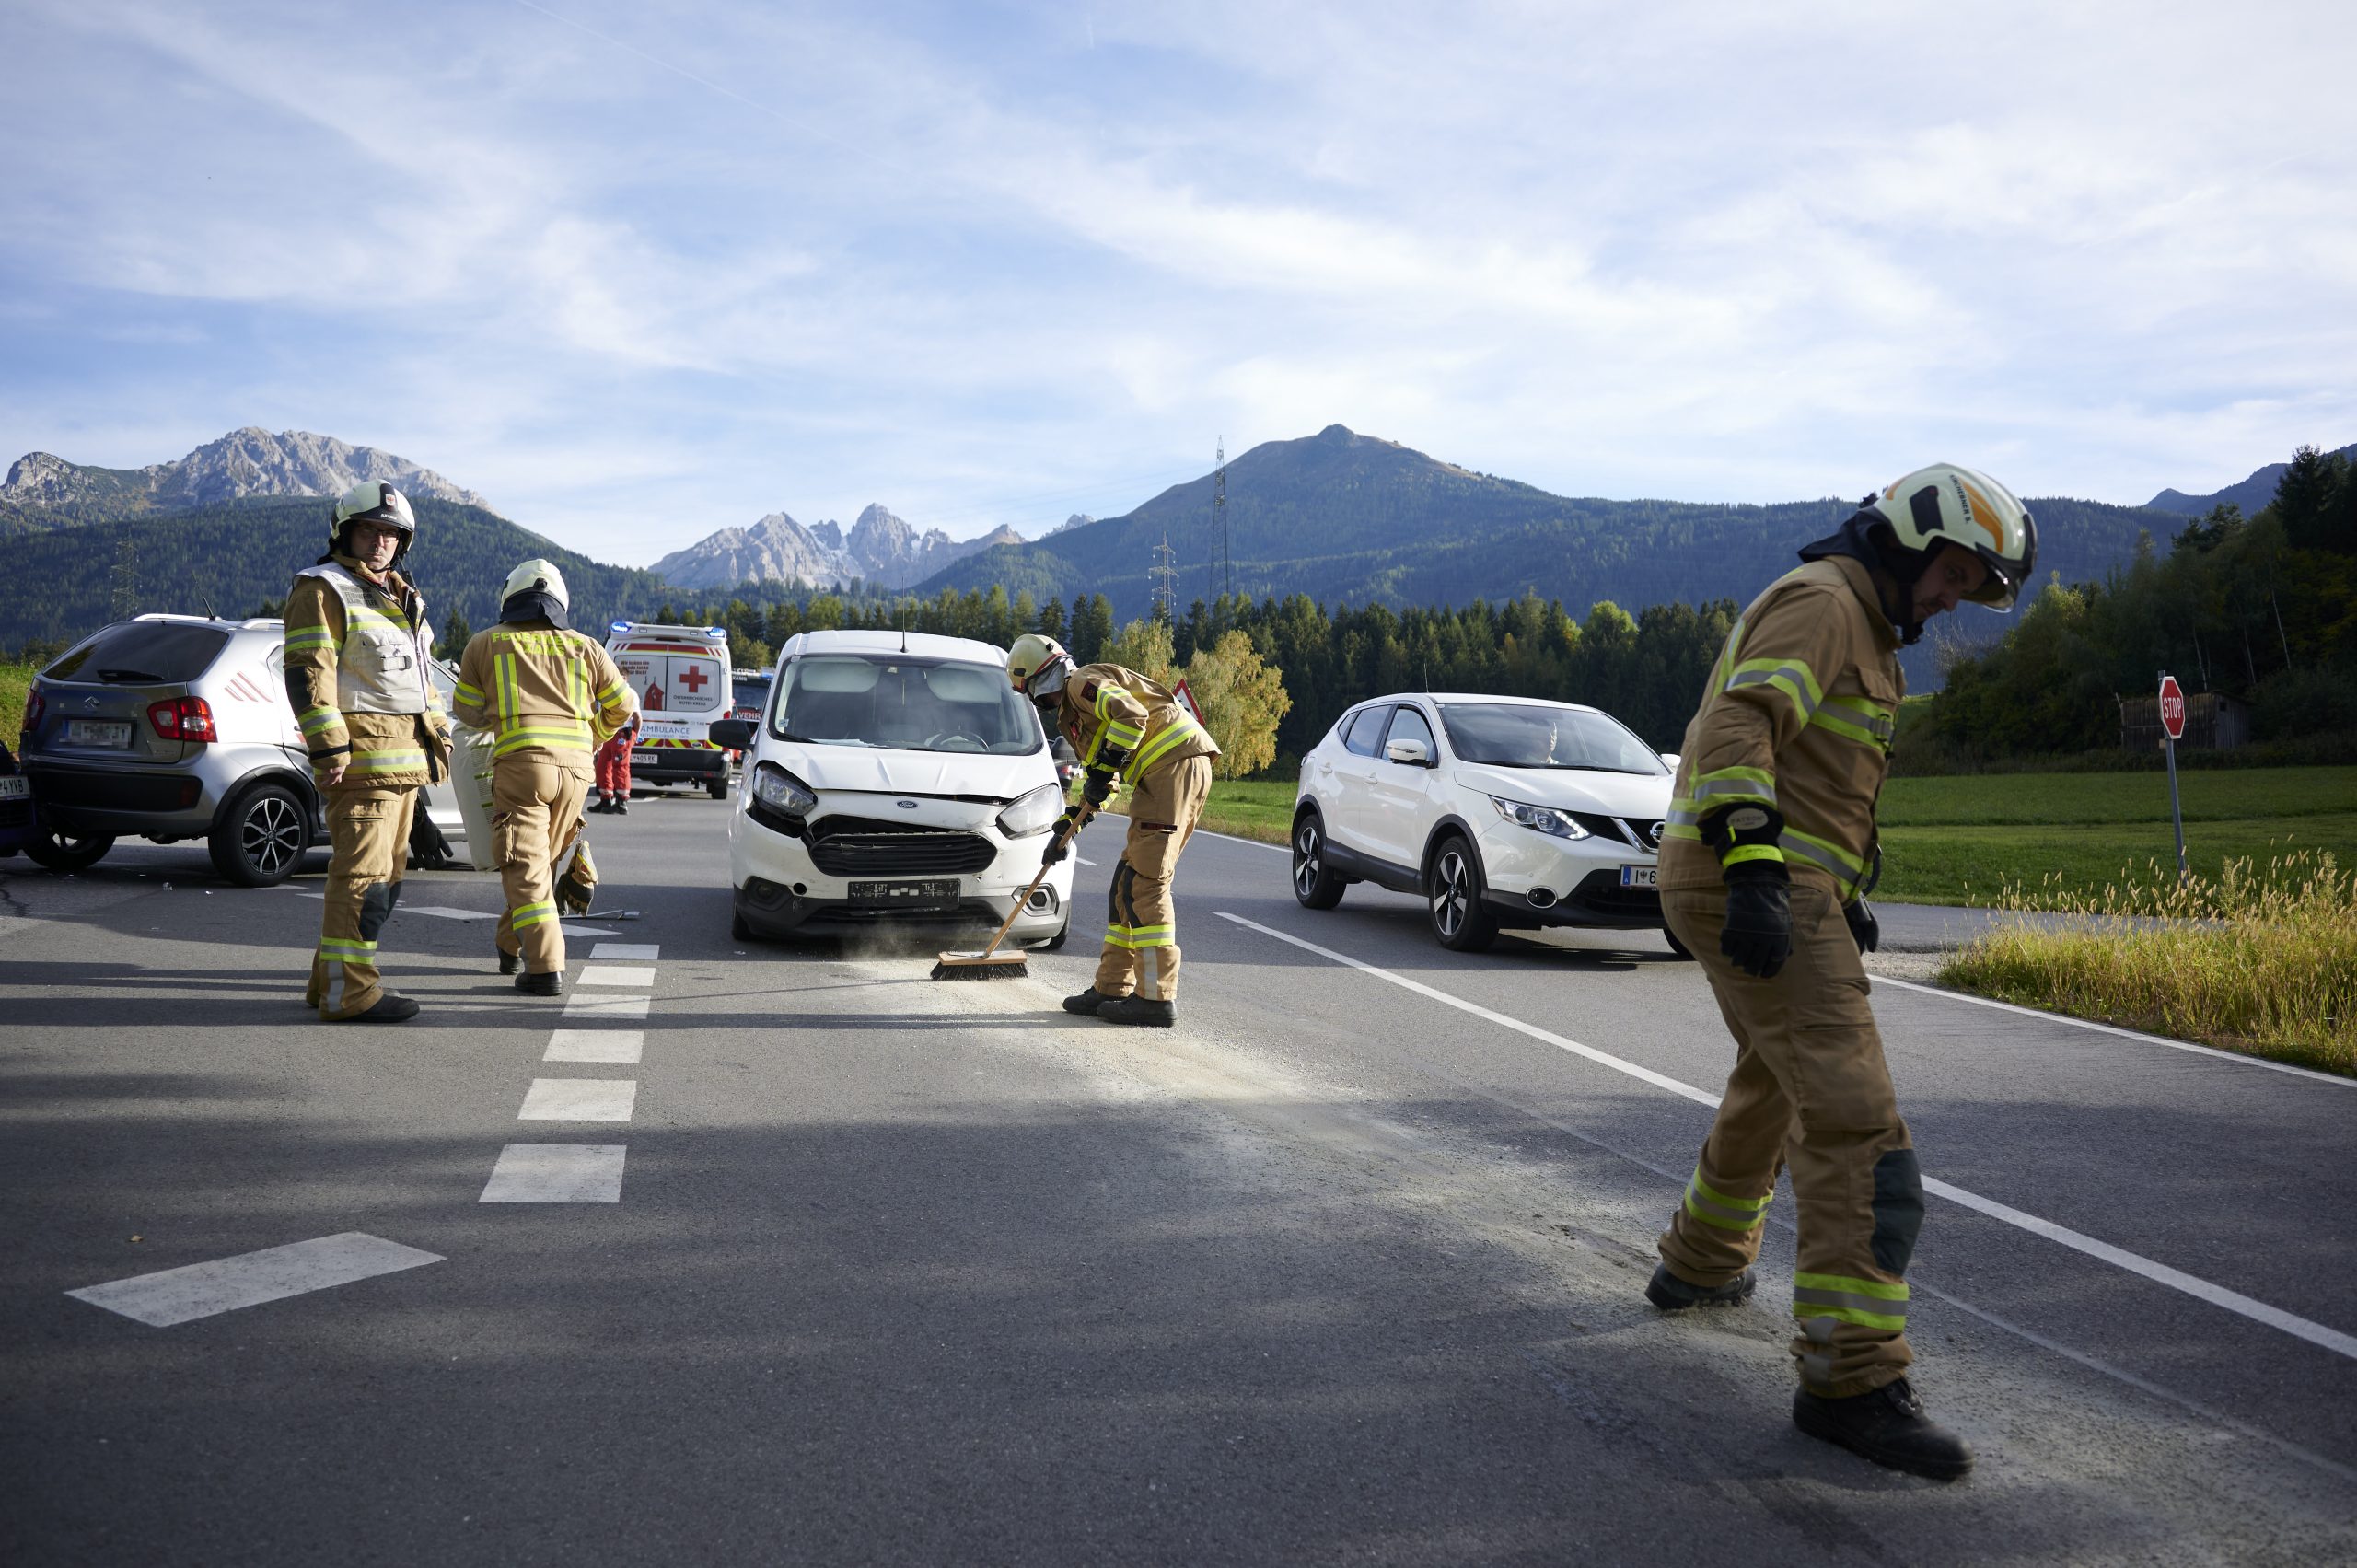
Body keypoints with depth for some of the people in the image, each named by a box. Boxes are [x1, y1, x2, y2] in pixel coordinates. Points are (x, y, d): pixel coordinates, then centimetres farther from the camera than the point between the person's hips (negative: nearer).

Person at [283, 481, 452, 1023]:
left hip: (405, 757, 9)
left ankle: (330, 979, 20)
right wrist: (329, 749, -21)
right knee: (362, 871, -11)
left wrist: (439, 734, 22)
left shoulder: (402, 600, 23)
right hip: (362, 754, -9)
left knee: (384, 873, 12)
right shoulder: (322, 591, -5)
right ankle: (348, 989, -7)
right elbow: (308, 673, -14)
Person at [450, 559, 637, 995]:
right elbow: (623, 706, 20)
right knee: (542, 862, 17)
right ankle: (512, 947, 31)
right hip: (576, 767, 3)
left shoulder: (486, 644, 9)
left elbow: (466, 710, 17)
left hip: (521, 760, -3)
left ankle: (546, 967, -14)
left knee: (526, 869, -4)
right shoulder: (583, 647, 14)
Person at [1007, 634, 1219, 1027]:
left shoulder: (1084, 682, -1)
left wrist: (1104, 770, -14)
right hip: (1166, 773, 10)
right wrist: (1063, 829, 35)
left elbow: (1131, 715, -19)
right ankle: (1112, 989, 17)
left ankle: (1157, 998, -11)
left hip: (1174, 763, -10)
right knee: (1129, 883, 12)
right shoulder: (1072, 712, 29)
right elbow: (1095, 777, 37)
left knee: (1146, 883, -11)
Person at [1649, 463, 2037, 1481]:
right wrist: (1754, 869, -34)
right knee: (1854, 1121, -15)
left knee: (1773, 1085, 28)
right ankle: (1851, 1379, -15)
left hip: (1769, 888, 11)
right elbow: (1739, 727, -24)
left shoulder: (1858, 626, 25)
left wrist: (1840, 894, 31)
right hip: (1757, 888, -11)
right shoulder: (1823, 600, -8)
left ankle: (1702, 1264, 45)